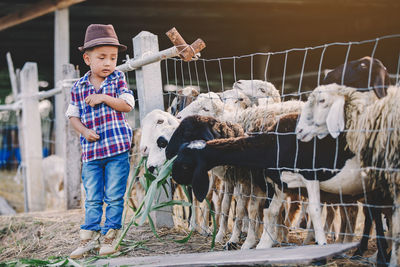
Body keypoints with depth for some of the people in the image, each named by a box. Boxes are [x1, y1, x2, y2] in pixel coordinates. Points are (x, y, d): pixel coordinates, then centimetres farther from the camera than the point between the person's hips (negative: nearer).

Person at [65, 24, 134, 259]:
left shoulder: (118, 79, 2)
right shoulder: (79, 87, 5)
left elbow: (128, 104, -7)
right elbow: (73, 115, 9)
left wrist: (104, 98, -16)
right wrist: (84, 131, -8)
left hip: (117, 148, -2)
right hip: (91, 150, 2)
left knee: (114, 196, 2)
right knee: (92, 198, 8)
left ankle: (110, 235, 13)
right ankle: (90, 237, 14)